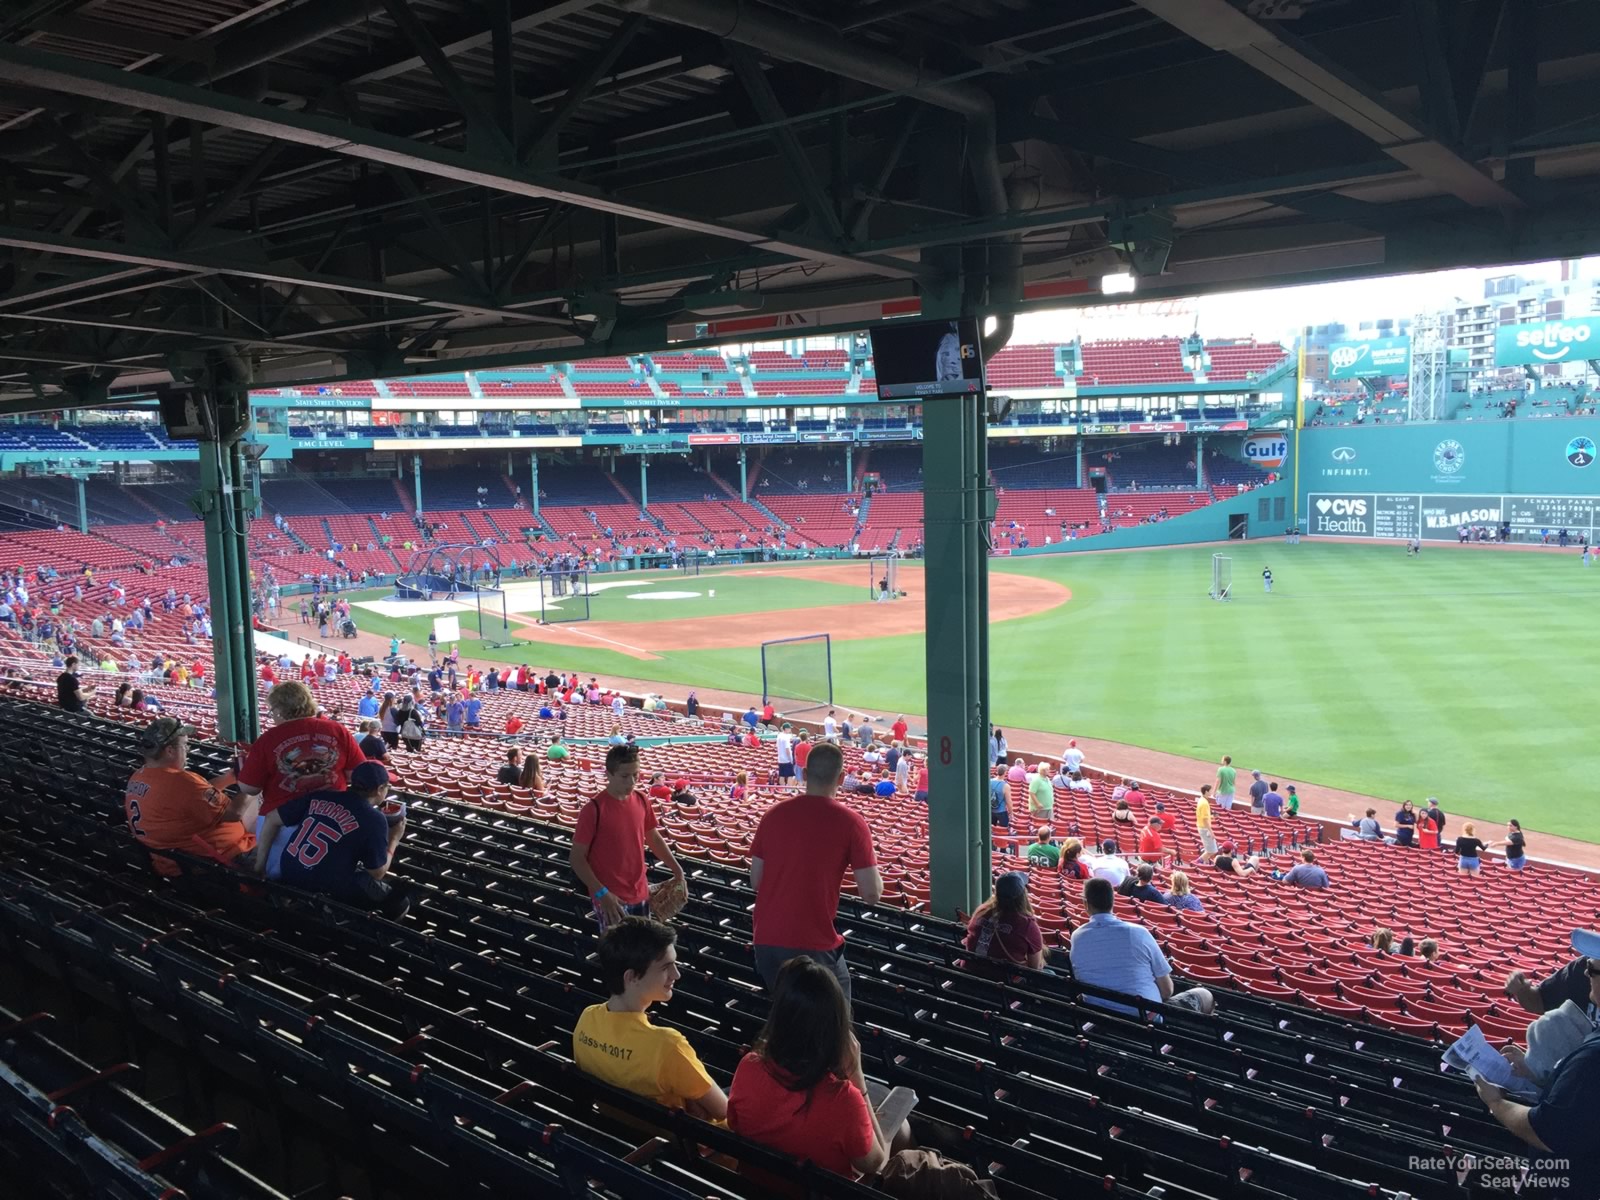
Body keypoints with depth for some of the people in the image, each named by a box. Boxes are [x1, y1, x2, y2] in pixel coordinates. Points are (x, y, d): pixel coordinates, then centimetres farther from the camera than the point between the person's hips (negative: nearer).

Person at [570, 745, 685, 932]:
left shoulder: (641, 800, 0)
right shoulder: (594, 809, -18)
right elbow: (577, 857, -14)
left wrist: (676, 869, 8)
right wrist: (601, 893, -21)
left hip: (640, 893, 6)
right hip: (611, 899, -6)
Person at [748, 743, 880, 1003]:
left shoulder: (774, 814, 3)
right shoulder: (850, 822, -9)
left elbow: (755, 881, 9)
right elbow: (872, 894, -9)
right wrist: (871, 863, 11)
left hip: (765, 939, 4)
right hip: (814, 945, -4)